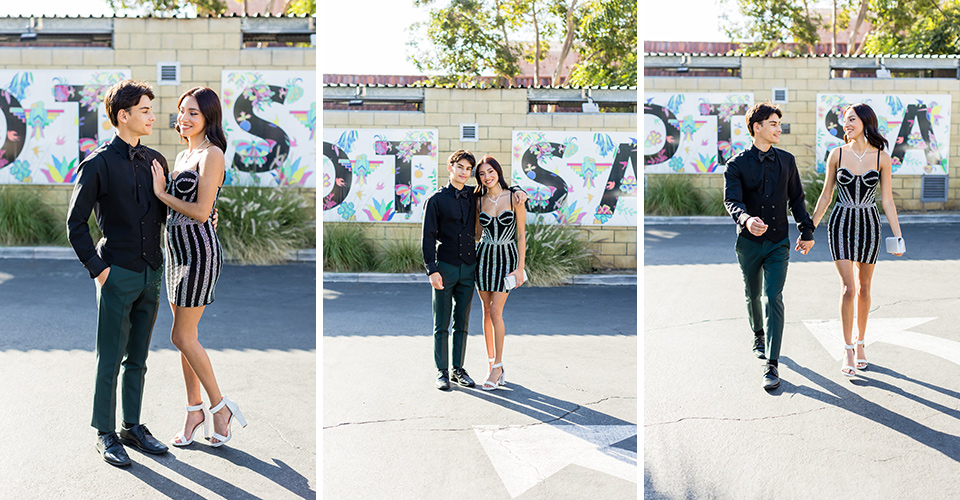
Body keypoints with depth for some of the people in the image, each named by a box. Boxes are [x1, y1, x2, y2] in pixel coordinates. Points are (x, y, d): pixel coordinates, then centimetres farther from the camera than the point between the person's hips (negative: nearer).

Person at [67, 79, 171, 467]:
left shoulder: (154, 160, 9)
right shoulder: (98, 164, -8)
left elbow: (166, 214, 18)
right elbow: (76, 222, -6)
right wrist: (97, 268, -10)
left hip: (151, 274, 6)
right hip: (118, 275, -5)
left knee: (137, 359, 14)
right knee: (110, 360, 3)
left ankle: (133, 427, 25)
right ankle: (105, 434, 14)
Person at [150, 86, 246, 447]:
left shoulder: (212, 154, -12)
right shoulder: (183, 156, 15)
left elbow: (201, 211, -19)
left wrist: (161, 193, -10)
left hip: (198, 250, -9)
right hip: (177, 250, 9)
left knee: (182, 336, -6)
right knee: (186, 336, 11)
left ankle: (220, 406, 7)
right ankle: (194, 409, 20)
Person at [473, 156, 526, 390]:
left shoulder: (514, 198, -7)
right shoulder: (479, 201, 3)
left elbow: (521, 235, -5)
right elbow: (478, 232, 12)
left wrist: (520, 267, -9)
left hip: (507, 257, -4)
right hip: (484, 256, 4)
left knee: (495, 311, -9)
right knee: (487, 311, 6)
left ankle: (497, 366, 1)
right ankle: (492, 364, 16)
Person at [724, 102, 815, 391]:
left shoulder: (786, 161, 6)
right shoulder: (737, 164, -5)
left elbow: (796, 199, 14)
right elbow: (732, 200, -18)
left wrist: (806, 231, 13)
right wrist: (746, 219, -38)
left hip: (778, 243, 1)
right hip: (749, 243, 0)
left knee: (773, 298, -11)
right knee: (753, 296, 16)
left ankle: (772, 365, -13)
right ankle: (758, 336, 46)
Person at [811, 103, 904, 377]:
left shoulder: (881, 157, -2)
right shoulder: (837, 154, -3)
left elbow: (887, 200, 2)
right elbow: (825, 196, 4)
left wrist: (897, 235, -1)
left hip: (868, 225, 1)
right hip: (841, 223, -1)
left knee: (863, 288, 10)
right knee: (848, 288, -9)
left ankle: (860, 343, 25)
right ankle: (847, 351, -1)